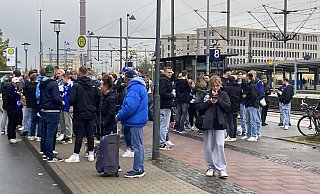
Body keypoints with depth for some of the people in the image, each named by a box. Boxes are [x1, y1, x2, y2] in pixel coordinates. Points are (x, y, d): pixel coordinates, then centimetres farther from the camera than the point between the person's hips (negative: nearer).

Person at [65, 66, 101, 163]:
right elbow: (99, 96, 0)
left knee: (79, 135, -1)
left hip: (79, 113, -4)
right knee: (90, 134, 9)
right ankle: (91, 154, 14)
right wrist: (96, 108, 11)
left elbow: (72, 99, -16)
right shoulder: (93, 85, 1)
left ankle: (76, 155, 3)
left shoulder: (76, 85, -12)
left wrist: (73, 105, 6)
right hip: (91, 114, 4)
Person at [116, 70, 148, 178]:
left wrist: (119, 116, -13)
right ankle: (139, 168, 22)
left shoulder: (134, 88, -18)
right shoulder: (140, 86, 17)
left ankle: (138, 170, 1)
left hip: (135, 122, -10)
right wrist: (120, 114, 10)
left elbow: (130, 107, -25)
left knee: (137, 146, -5)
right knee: (139, 145, 15)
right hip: (139, 120, 10)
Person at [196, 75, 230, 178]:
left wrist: (218, 99, -12)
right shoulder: (205, 94, 5)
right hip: (207, 123, 1)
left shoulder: (224, 94, 7)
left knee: (219, 145, -7)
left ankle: (222, 169, -2)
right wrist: (209, 102, -13)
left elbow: (227, 106, -6)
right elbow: (199, 108, -1)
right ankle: (210, 168, 19)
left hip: (219, 123, -1)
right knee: (208, 147, 6)